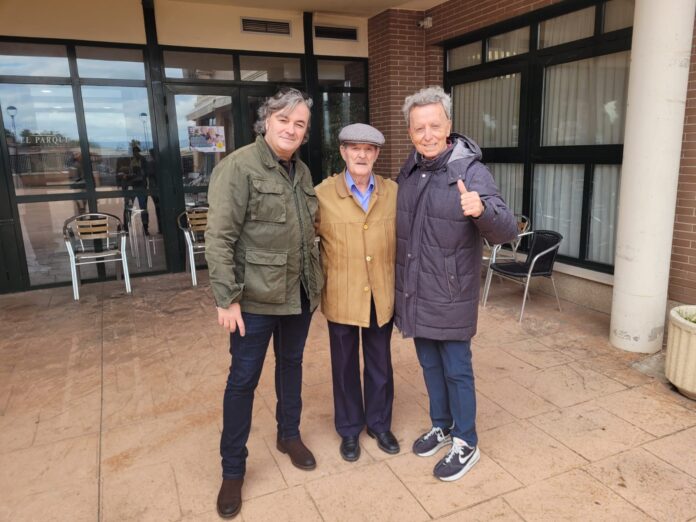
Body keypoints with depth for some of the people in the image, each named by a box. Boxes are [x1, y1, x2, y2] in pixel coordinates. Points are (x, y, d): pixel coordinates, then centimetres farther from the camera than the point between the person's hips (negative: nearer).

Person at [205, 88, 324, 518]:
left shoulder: (302, 171, 8)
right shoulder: (238, 166, -13)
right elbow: (219, 238, -16)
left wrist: (316, 280, 11)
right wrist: (227, 298, -19)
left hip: (300, 292, 6)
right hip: (256, 296, -6)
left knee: (291, 363, 20)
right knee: (243, 379, 5)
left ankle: (289, 434, 42)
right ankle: (233, 468, 23)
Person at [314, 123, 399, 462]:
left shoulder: (393, 192, 0)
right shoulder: (323, 194, -8)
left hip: (382, 294, 2)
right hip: (342, 296, -2)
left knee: (380, 363, 17)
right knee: (345, 364, 14)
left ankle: (380, 424, 38)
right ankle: (349, 429, 34)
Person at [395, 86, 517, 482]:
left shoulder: (471, 172, -17)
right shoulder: (409, 170, 3)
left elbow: (508, 230, -24)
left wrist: (482, 210, -43)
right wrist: (397, 279, 10)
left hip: (451, 297, -6)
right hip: (414, 293, 6)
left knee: (457, 369, 8)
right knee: (430, 365, 20)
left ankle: (466, 444, 28)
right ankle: (441, 426, 41)